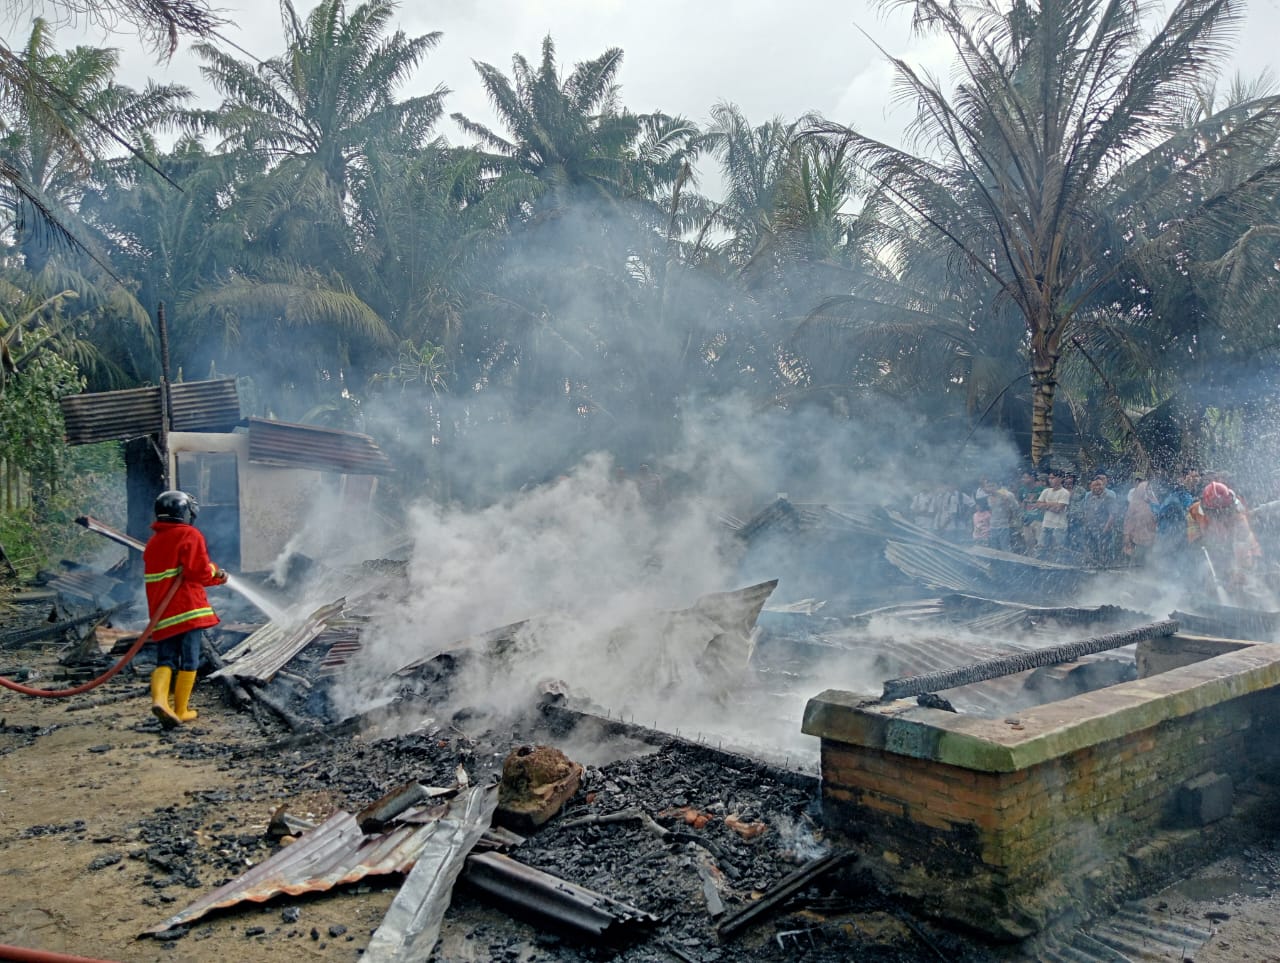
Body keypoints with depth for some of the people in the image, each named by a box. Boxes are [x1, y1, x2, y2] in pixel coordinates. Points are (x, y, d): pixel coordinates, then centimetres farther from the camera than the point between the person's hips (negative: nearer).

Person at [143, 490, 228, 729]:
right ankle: (181, 710, 5)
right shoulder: (190, 535, -4)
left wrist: (214, 575, 19)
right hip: (188, 609, -6)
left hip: (160, 612, 6)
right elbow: (198, 572, -15)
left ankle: (159, 698, -17)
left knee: (166, 659, 7)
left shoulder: (152, 543, 19)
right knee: (189, 661, 3)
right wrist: (214, 573, 8)